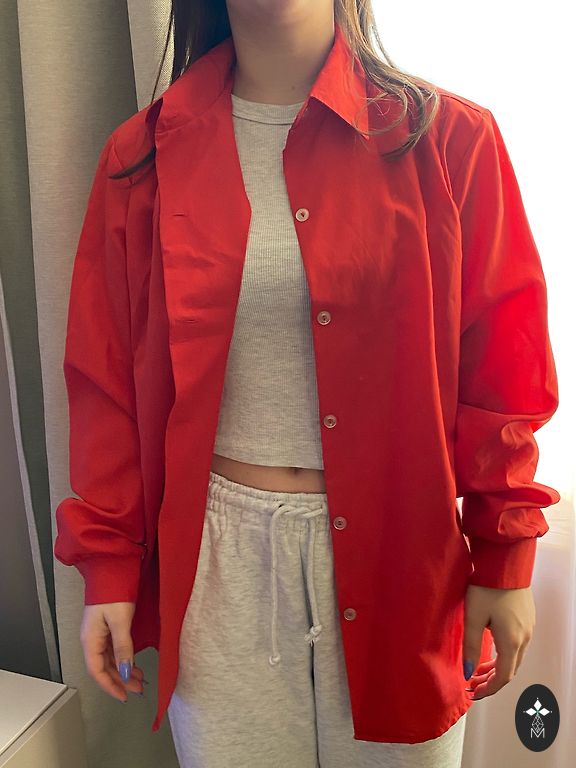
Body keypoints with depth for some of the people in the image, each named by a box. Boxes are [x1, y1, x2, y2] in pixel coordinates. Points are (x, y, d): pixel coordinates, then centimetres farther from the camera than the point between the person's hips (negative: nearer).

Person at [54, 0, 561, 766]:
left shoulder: (449, 137, -3)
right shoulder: (142, 157, 1)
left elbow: (501, 365, -1)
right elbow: (105, 379, 3)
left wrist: (505, 559, 0)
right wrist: (108, 566, 4)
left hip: (398, 553, 0)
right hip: (219, 560, 2)